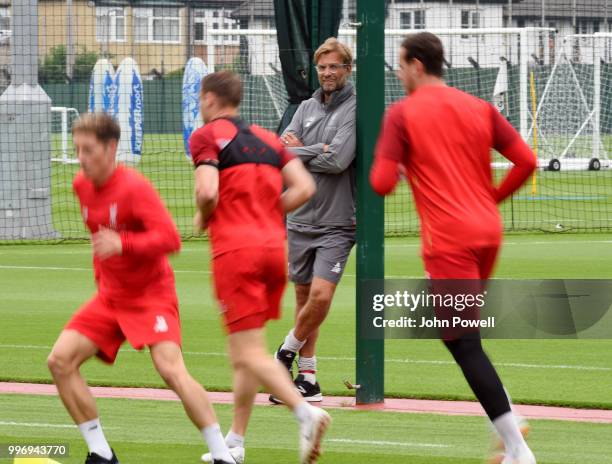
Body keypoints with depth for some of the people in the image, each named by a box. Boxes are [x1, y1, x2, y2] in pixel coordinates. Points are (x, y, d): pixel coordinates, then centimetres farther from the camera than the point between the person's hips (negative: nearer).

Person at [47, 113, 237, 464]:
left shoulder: (134, 187, -19)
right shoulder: (82, 185, 4)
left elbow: (170, 238, -28)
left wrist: (123, 244, -40)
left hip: (151, 294, -8)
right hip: (110, 296, 8)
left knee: (171, 369, -24)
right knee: (60, 360, -5)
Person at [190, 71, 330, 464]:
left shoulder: (207, 136, 0)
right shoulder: (267, 138, 18)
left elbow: (208, 192, -15)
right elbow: (304, 187, 8)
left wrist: (202, 219, 5)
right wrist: (267, 215, 15)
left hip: (235, 249, -7)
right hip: (275, 246, 7)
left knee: (249, 353, -8)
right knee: (245, 351, 16)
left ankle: (306, 412, -29)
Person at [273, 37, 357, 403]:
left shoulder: (355, 109, -7)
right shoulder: (307, 108, 11)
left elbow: (338, 160, -18)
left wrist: (299, 152, -6)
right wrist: (317, 151, -15)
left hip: (336, 224, -5)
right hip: (300, 219, 5)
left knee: (321, 295, -17)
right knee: (304, 296, 8)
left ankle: (288, 351, 7)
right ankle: (307, 379, 14)